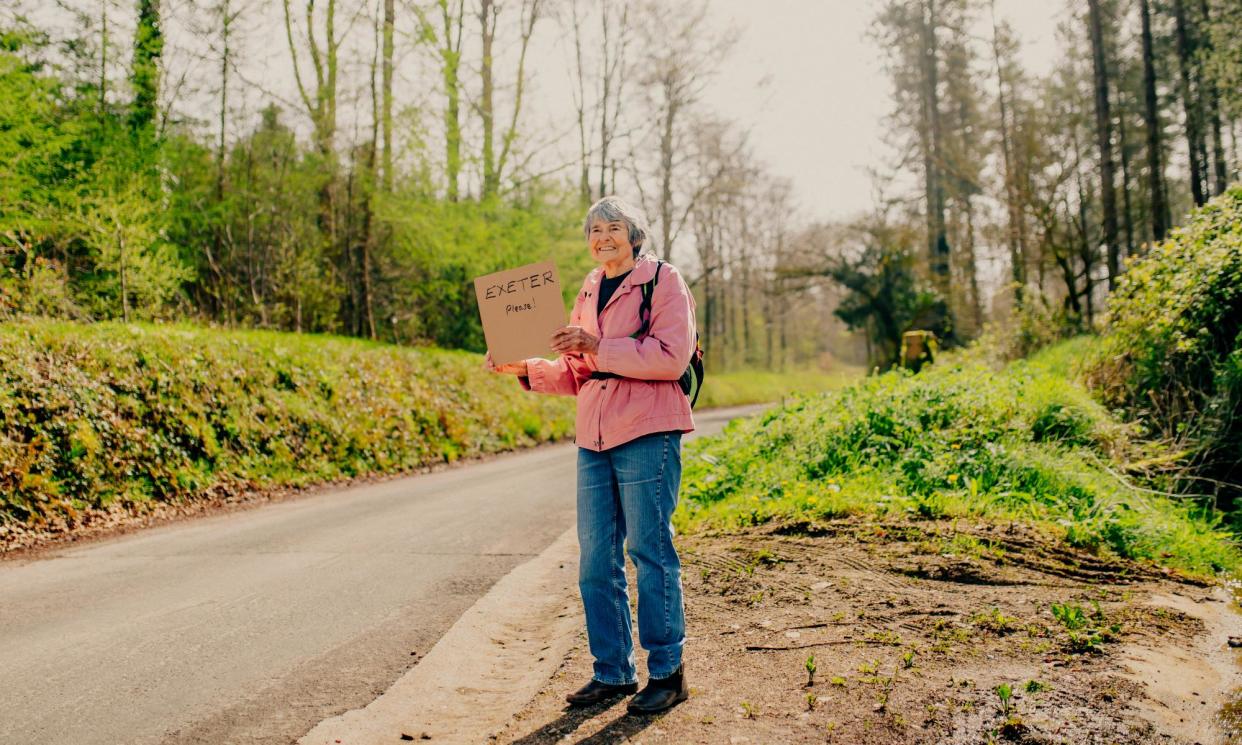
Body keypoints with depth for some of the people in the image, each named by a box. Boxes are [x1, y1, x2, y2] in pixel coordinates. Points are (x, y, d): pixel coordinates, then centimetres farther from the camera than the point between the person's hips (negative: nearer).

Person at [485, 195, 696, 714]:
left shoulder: (663, 280, -2)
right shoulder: (589, 291, 18)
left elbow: (671, 357, -14)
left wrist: (597, 345, -18)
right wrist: (525, 367, 5)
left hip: (647, 436, -6)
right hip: (594, 440, 7)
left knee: (650, 551, -1)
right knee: (596, 561, 7)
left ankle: (667, 673, 13)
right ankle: (612, 673, 20)